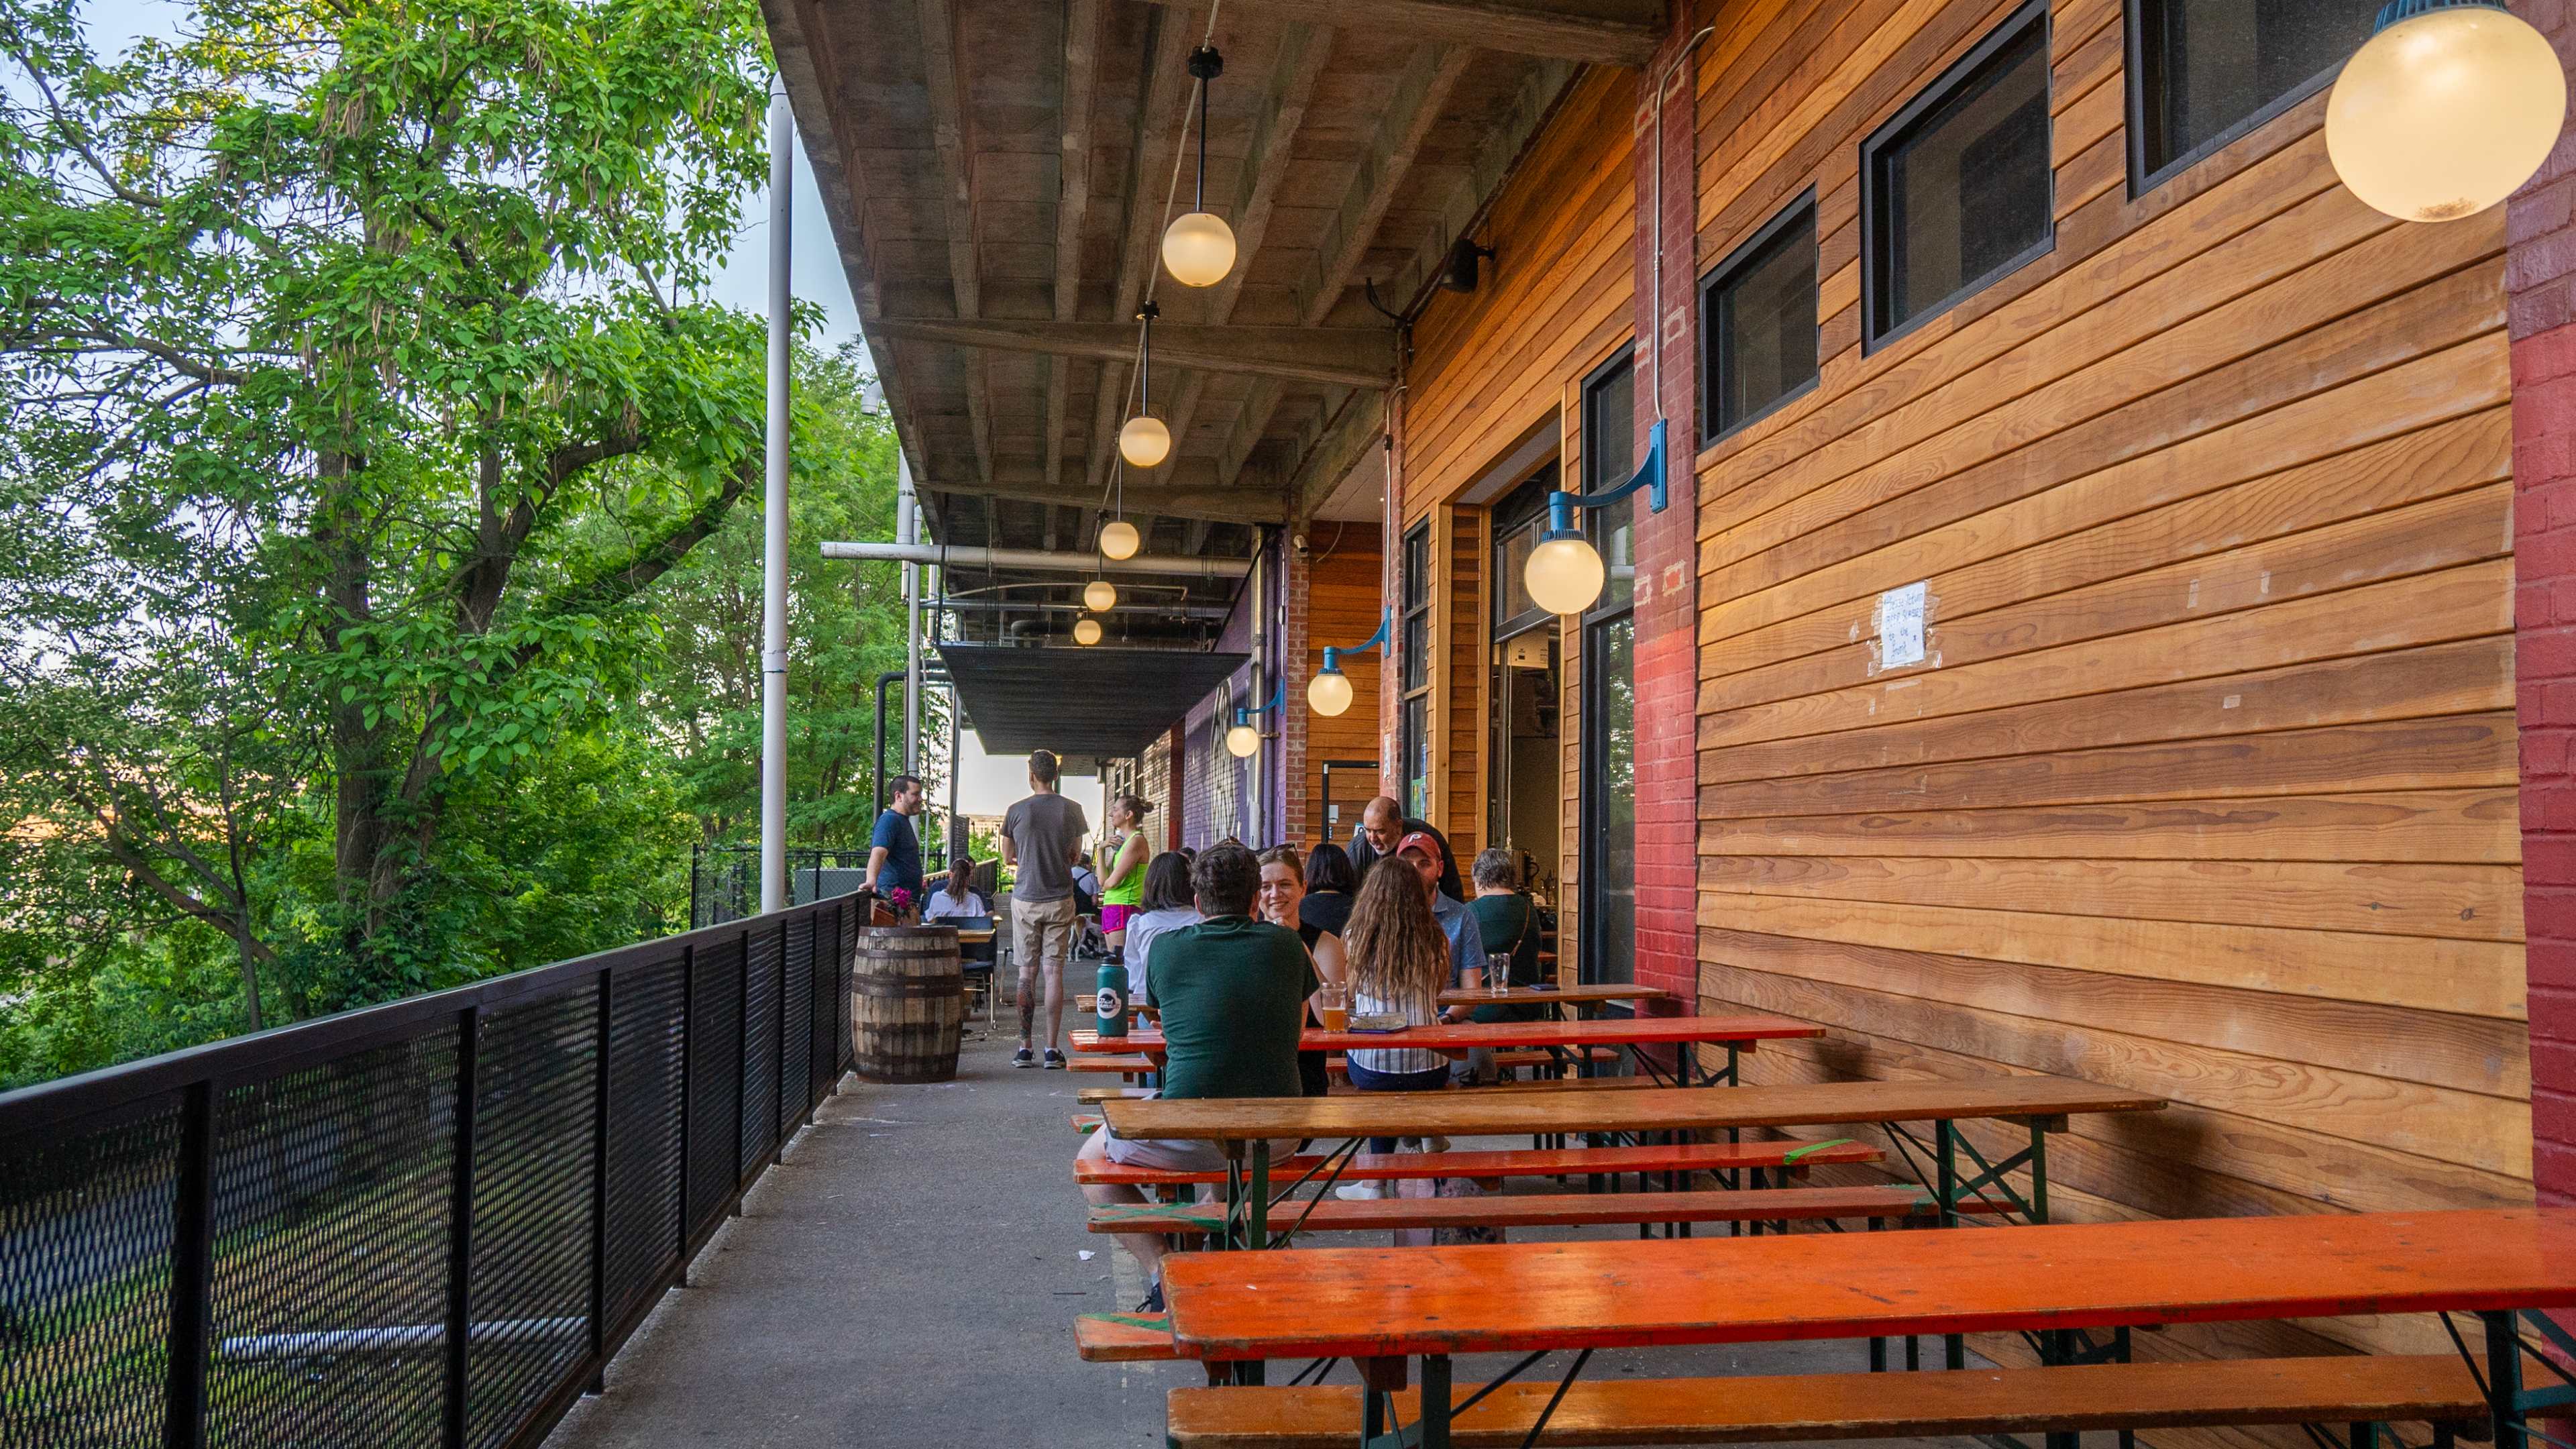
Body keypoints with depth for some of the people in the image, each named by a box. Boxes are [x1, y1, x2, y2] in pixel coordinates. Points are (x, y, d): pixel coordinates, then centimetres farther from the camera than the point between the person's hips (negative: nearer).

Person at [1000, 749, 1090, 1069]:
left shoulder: (1017, 811, -3)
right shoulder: (1072, 810, -1)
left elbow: (1007, 859, 7)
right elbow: (1076, 856, 9)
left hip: (1026, 899, 0)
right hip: (1060, 899, 0)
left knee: (1027, 973, 6)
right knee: (1054, 972, 2)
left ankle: (1026, 1048, 8)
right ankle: (1052, 1050, 2)